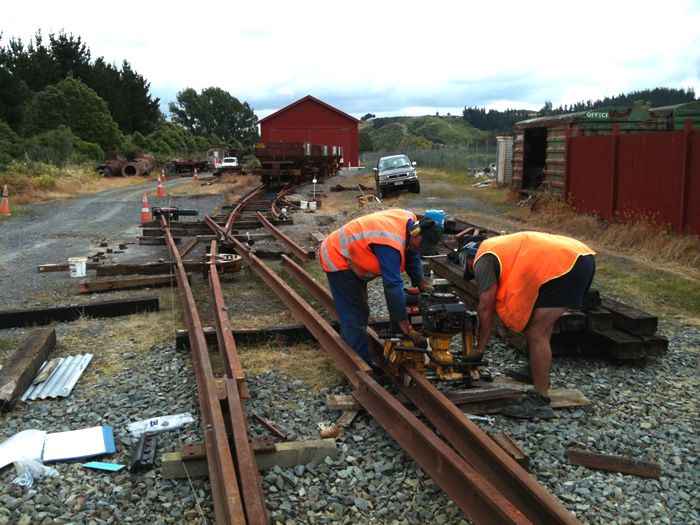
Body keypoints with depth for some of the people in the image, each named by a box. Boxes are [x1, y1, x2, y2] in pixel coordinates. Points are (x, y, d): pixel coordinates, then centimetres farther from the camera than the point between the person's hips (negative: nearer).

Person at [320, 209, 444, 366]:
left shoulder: (410, 220, -11)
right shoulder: (392, 244, -37)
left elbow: (412, 257, 3)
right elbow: (393, 287, -38)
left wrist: (422, 283, -11)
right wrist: (407, 330, -36)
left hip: (350, 256, 10)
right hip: (338, 260, -10)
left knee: (360, 312, 17)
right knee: (355, 318, -11)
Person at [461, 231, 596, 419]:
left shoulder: (484, 258, 5)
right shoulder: (505, 246, 30)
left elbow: (486, 308, 0)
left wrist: (479, 350, 8)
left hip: (565, 264, -10)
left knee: (536, 333, -8)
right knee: (540, 324, 24)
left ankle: (540, 402, -6)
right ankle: (537, 369, 36)